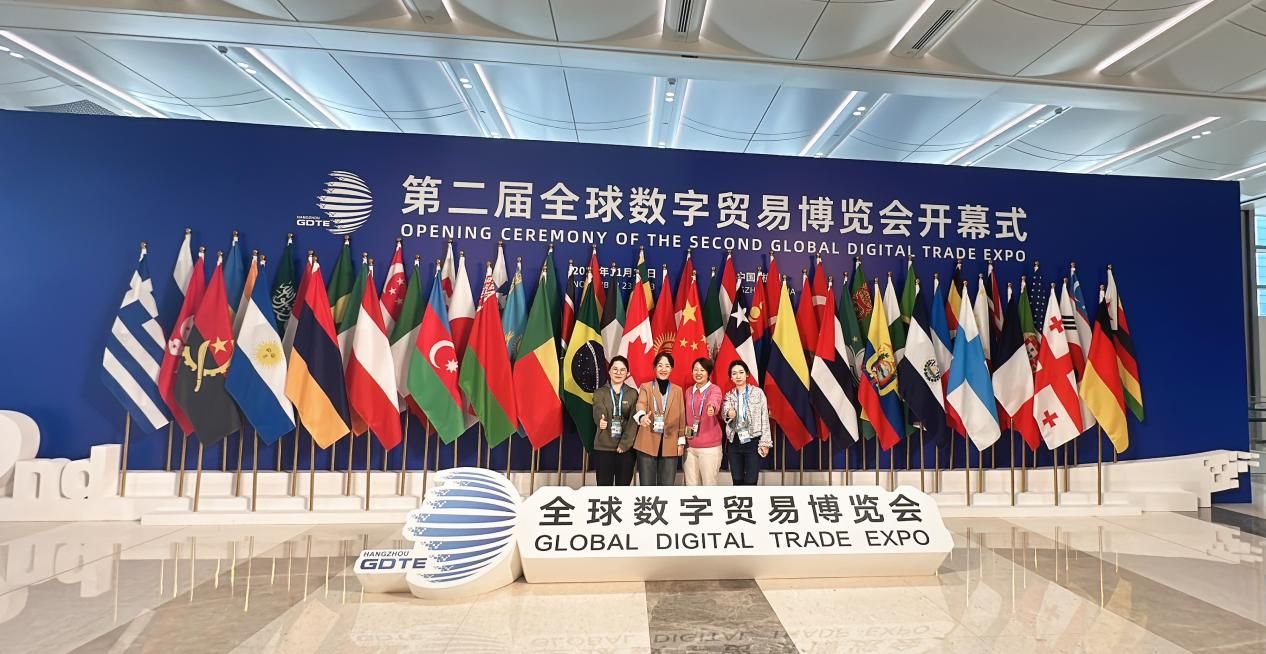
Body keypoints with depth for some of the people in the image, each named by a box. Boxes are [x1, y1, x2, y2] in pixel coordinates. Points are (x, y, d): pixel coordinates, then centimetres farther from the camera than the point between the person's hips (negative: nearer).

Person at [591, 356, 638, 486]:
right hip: (604, 447, -1)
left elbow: (633, 421, -2)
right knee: (604, 486, 3)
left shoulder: (633, 393, 6)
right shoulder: (599, 393, 4)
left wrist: (624, 444, -11)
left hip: (626, 448, 1)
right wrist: (601, 421, -38)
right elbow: (598, 413, -15)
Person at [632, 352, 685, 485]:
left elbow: (681, 417, 11)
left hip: (670, 445, 2)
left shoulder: (678, 390, 12)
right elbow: (641, 404, -15)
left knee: (667, 486, 6)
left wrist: (681, 441, 7)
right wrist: (642, 416, -37)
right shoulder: (645, 387, 4)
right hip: (647, 444, -2)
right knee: (647, 485, 2)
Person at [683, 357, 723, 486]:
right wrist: (684, 437, 9)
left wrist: (712, 408, -52)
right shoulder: (689, 391, 9)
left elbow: (715, 402, -31)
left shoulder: (715, 389, -7)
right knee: (691, 484, 10)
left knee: (709, 484, 2)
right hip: (690, 446, 5)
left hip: (709, 446, -5)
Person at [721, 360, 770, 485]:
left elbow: (764, 418, -2)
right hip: (735, 443, 3)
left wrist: (765, 442, -7)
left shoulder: (758, 392, -1)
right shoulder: (729, 396, 7)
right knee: (737, 482, 8)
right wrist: (728, 414, -35)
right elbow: (724, 414, -11)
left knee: (750, 483, -4)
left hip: (753, 442, -3)